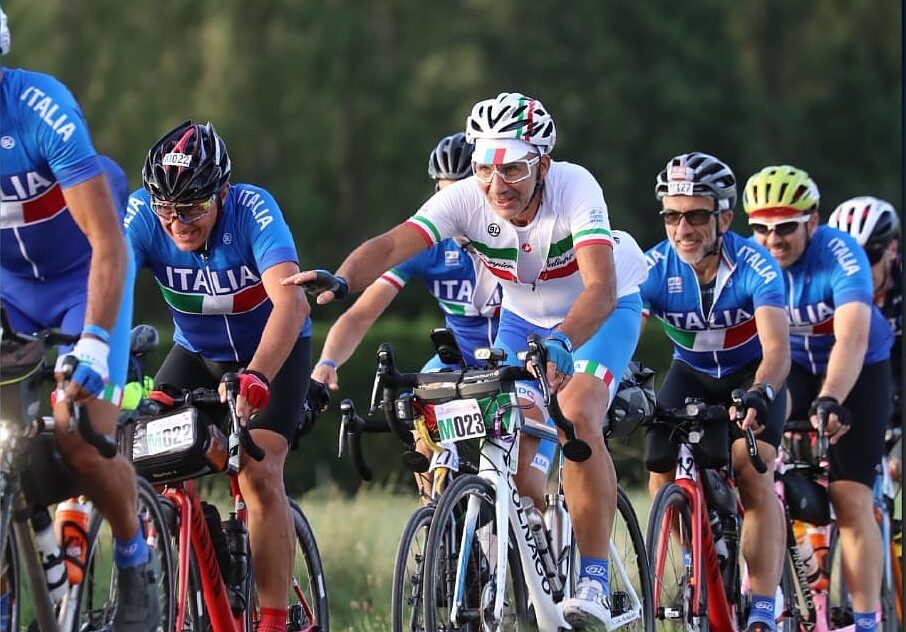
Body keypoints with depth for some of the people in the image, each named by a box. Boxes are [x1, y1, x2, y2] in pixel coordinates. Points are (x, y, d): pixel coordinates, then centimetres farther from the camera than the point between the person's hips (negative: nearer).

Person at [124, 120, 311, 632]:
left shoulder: (252, 208, -31)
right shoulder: (143, 213, -23)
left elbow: (290, 299, -44)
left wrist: (256, 376, -59)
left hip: (273, 353, -3)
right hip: (196, 352, 3)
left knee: (259, 474, -22)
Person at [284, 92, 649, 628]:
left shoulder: (574, 188, -35)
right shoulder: (466, 198, -26)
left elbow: (600, 288, -46)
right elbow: (393, 244, -39)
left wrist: (559, 343, -64)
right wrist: (340, 281, -59)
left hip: (600, 312, -4)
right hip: (524, 317, 4)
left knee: (578, 417, -27)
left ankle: (595, 580, -19)